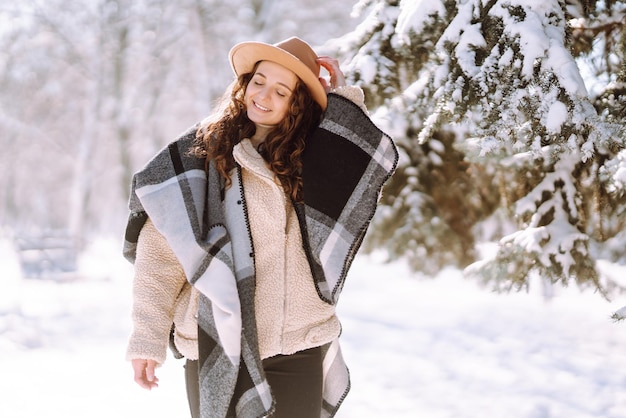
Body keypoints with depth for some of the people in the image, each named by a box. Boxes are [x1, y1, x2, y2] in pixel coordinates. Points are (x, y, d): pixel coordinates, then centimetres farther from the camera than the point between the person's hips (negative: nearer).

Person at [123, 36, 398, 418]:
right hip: (216, 346, -2)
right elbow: (160, 251, -5)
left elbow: (377, 162, -11)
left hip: (297, 347, 2)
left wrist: (342, 97, -3)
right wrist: (148, 336, -10)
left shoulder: (312, 159, 5)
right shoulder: (199, 154, -2)